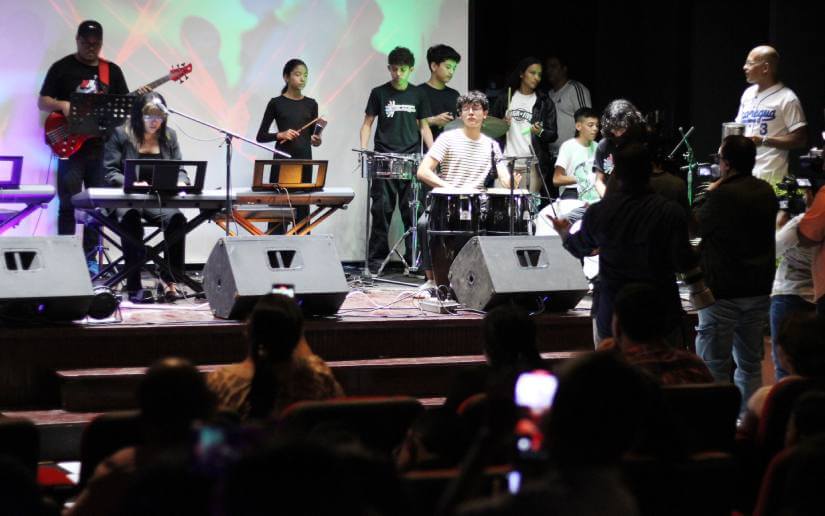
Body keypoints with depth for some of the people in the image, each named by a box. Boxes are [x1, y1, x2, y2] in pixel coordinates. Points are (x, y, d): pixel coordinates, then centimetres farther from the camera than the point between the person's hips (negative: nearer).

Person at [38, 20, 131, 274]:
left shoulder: (112, 70, 11)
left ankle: (90, 258, 12)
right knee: (68, 205, -5)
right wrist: (62, 106, -18)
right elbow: (42, 102, 1)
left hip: (102, 147, 3)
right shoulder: (62, 68, 2)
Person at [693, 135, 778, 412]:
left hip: (723, 292, -7)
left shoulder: (721, 196, -19)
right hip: (759, 290, 7)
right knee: (750, 364, 14)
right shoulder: (766, 192, 3)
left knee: (713, 367, -1)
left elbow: (695, 225, -5)